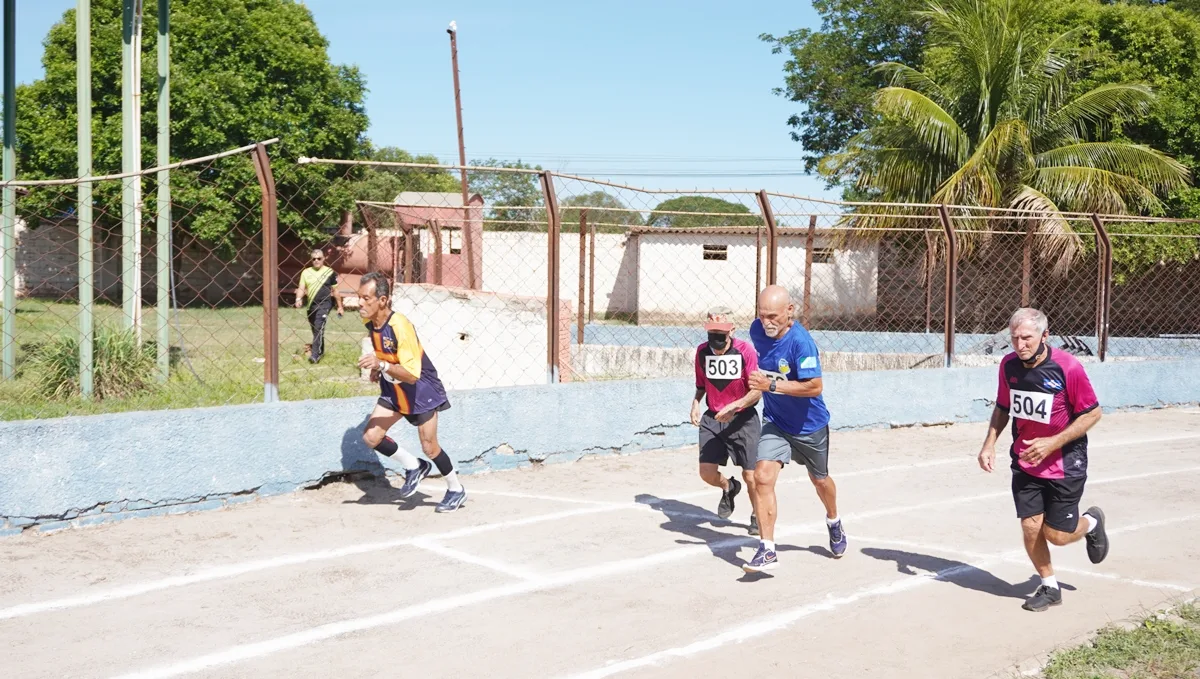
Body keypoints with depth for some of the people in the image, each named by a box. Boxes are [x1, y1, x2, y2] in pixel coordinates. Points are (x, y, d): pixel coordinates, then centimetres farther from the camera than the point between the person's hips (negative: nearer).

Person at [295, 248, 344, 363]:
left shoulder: (329, 272, 0)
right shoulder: (306, 272, 8)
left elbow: (335, 291, 5)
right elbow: (301, 288, 4)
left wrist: (340, 306, 7)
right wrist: (299, 298, -16)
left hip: (324, 304, -5)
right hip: (311, 305, 5)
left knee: (319, 328, -18)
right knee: (315, 330, 14)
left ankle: (315, 354, -23)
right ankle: (321, 351, 31)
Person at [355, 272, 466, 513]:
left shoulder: (400, 326, -30)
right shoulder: (370, 323, -7)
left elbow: (412, 374, -35)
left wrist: (382, 365, -47)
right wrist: (377, 370, 4)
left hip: (422, 391, -7)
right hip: (393, 390, 7)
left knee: (429, 446, 0)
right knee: (371, 436, -6)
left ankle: (456, 490, 23)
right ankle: (414, 466, 15)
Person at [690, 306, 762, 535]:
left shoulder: (745, 350, -16)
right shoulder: (702, 351, -2)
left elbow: (757, 391, -16)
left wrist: (733, 406, -30)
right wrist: (696, 403, -5)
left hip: (743, 419, -3)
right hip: (712, 419, 4)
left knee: (750, 476, -4)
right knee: (707, 472, -5)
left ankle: (757, 514, 25)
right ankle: (729, 487, 31)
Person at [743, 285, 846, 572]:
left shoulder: (801, 342, -29)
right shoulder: (757, 331, -9)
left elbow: (815, 387, -33)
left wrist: (772, 385, -36)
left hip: (809, 425, -4)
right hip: (774, 422, 4)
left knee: (819, 480, 19)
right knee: (762, 476, -17)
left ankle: (834, 522, 52)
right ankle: (767, 550, -12)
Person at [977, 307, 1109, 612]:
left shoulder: (1067, 367, -21)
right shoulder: (1009, 365, -6)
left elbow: (1092, 413, -13)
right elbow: (1002, 408, 10)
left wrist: (1053, 443, -21)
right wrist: (989, 445, -2)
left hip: (1065, 464, -4)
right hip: (1025, 462, 4)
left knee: (1056, 535, 1)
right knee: (1030, 527, 0)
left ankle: (1091, 522, 35)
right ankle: (1050, 587, 23)